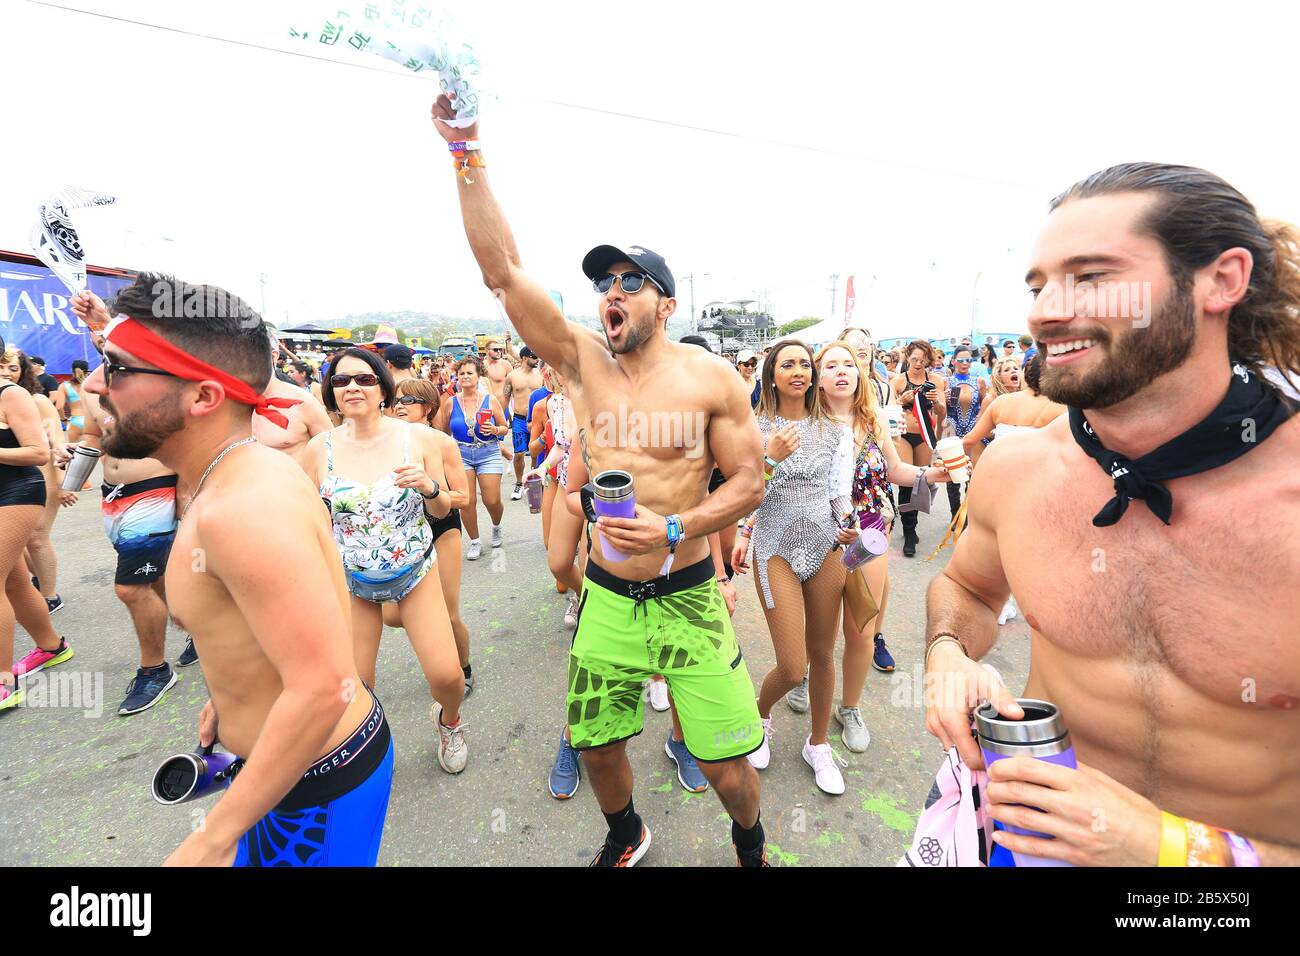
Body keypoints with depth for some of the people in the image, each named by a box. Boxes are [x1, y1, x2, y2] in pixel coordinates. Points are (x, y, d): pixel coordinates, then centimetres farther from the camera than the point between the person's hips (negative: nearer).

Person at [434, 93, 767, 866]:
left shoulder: (713, 379, -8)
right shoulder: (584, 360, -1)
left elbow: (749, 483, -6)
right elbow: (503, 269, -7)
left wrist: (673, 529, -20)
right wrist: (468, 153, -11)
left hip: (688, 597, -2)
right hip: (607, 596, 3)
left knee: (727, 766, 6)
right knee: (596, 742, 17)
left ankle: (751, 845, 43)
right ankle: (626, 836, 51)